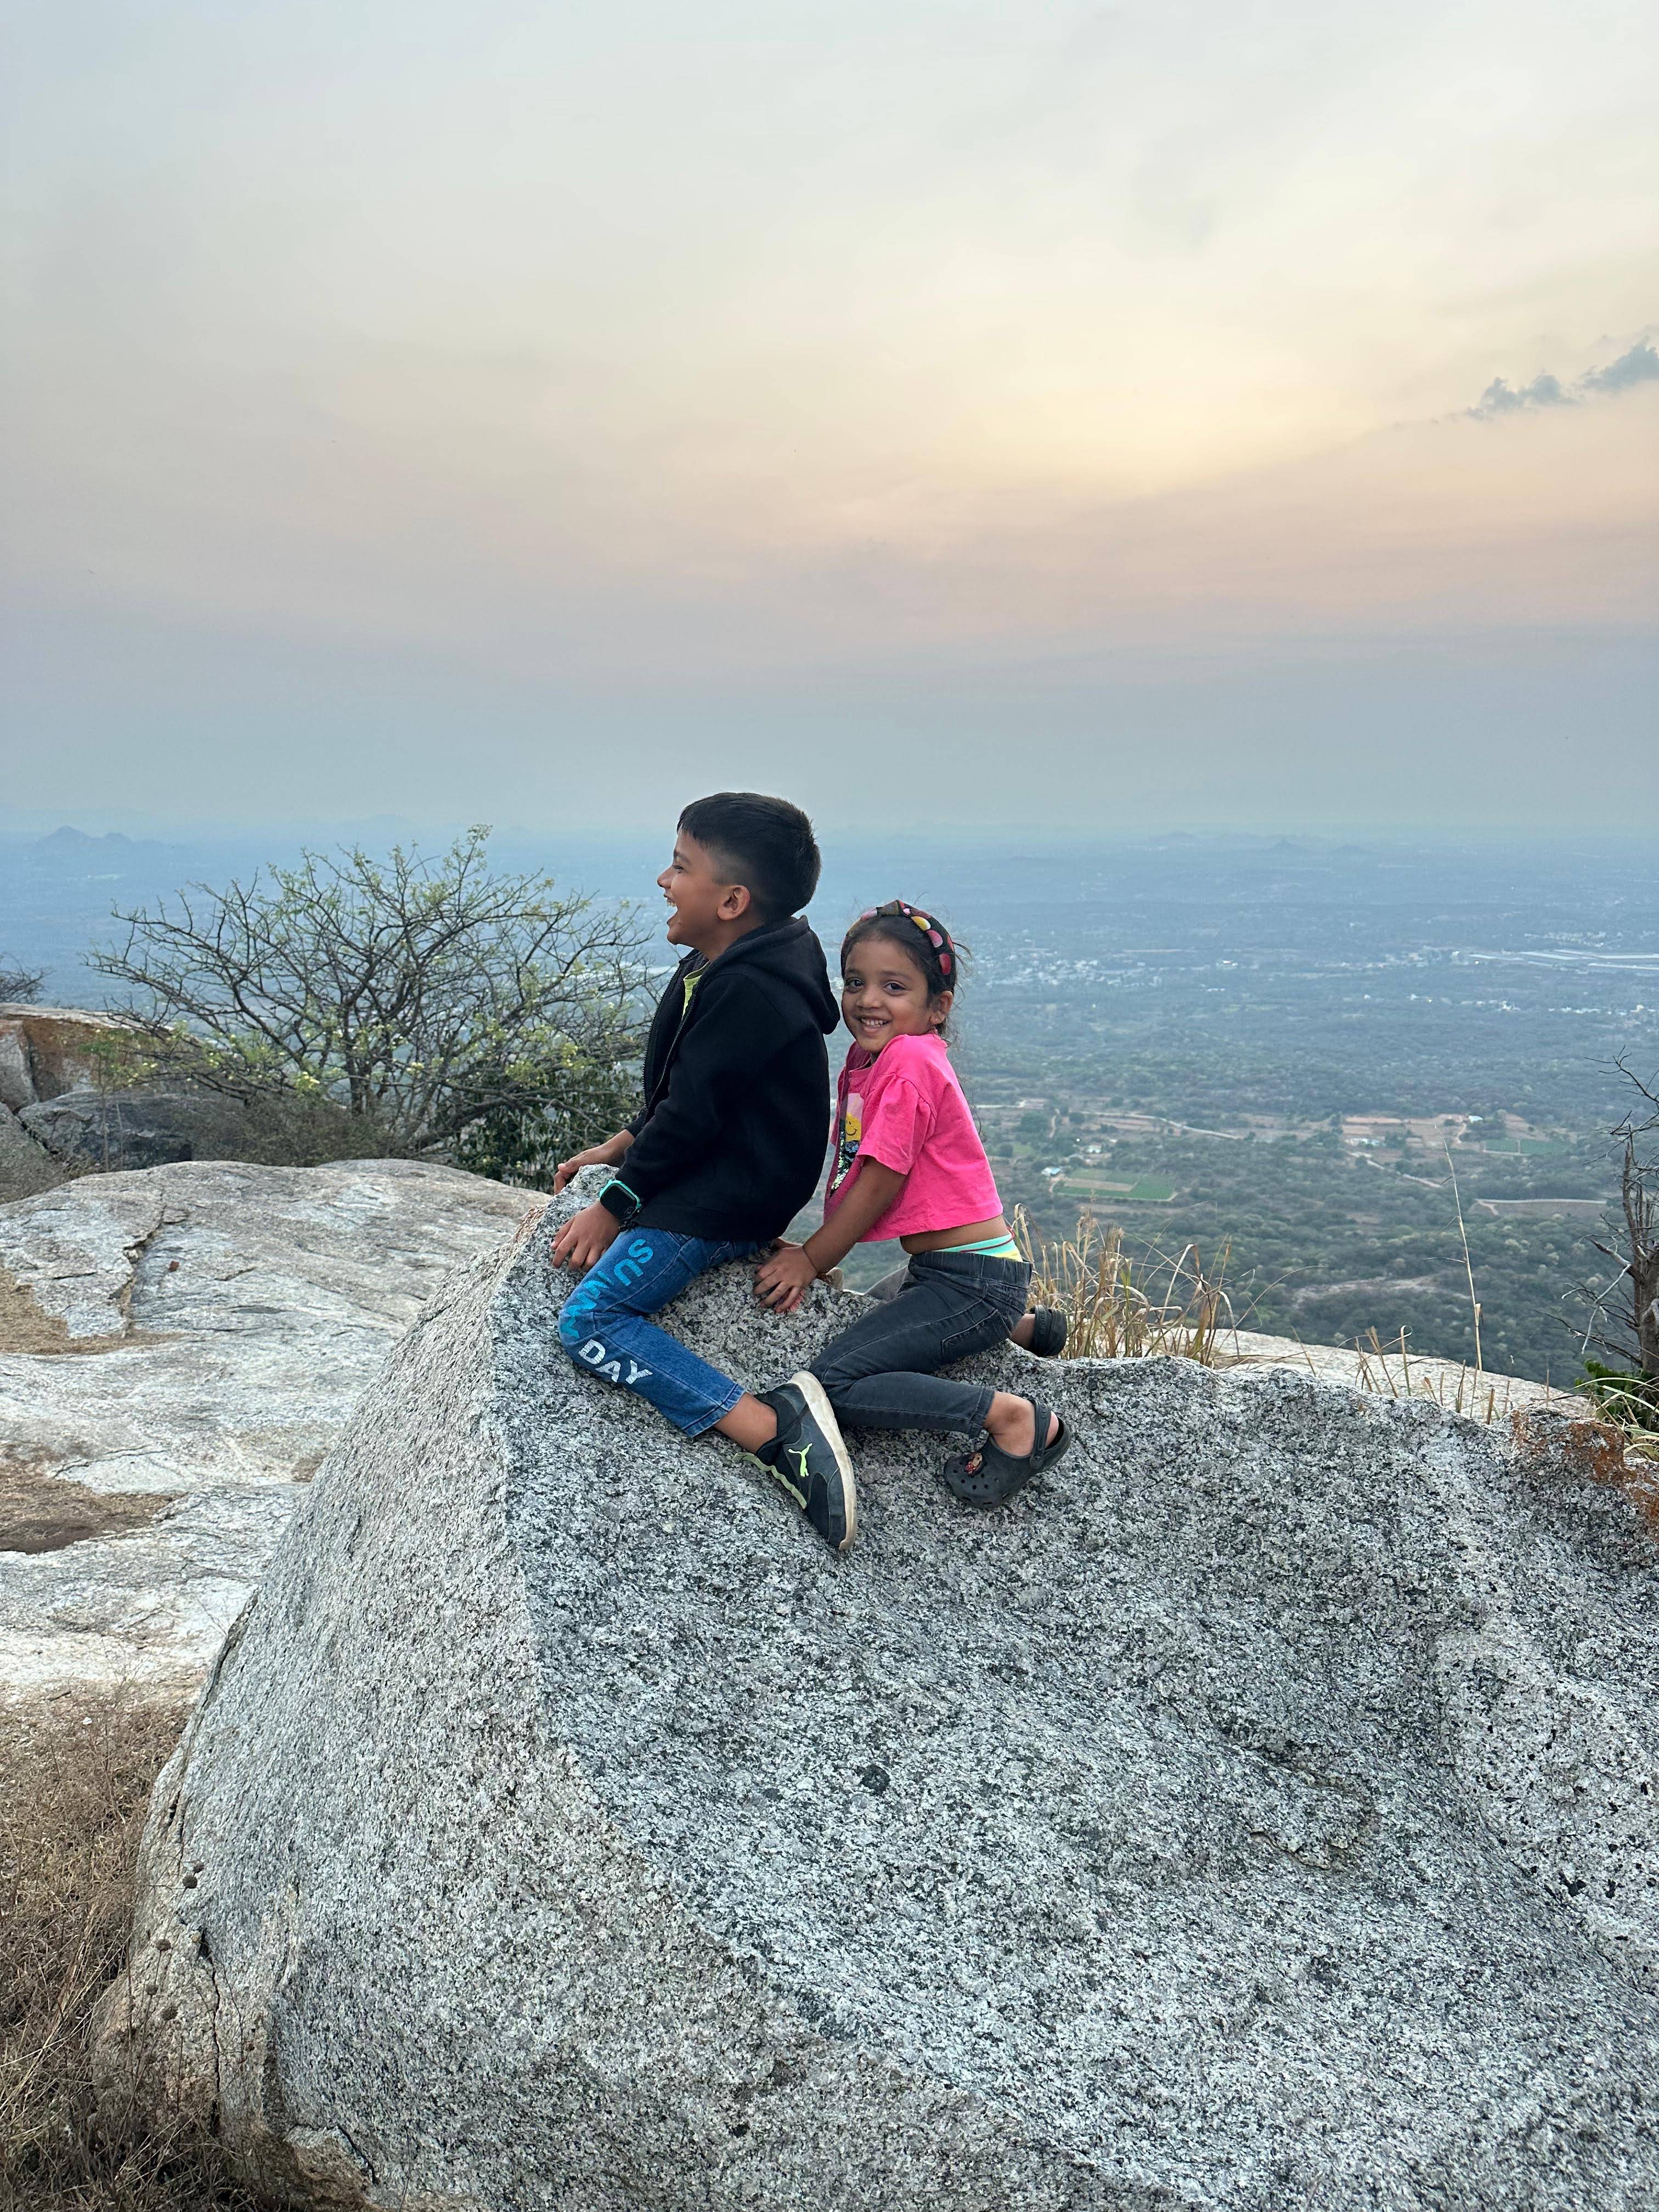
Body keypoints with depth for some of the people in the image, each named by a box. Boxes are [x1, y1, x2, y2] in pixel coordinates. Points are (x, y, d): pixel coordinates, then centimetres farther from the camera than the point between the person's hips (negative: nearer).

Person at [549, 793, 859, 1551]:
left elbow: (690, 1116, -23)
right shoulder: (723, 969, 9)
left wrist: (611, 1210, -16)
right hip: (709, 1170, 11)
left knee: (590, 1320, -19)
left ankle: (774, 1428, -25)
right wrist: (621, 1146, 15)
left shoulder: (748, 991, -24)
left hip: (728, 1200, -11)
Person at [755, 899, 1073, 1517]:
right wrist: (812, 1252, 8)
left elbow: (879, 1183, -18)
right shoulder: (869, 1056, 10)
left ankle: (1014, 1418, -16)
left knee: (835, 1383, -19)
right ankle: (1018, 1327, 30)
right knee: (873, 1320, 35)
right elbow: (854, 1175, 14)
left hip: (974, 1280, -10)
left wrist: (810, 1260, -8)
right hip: (944, 1272, 10)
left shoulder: (910, 1062, -18)